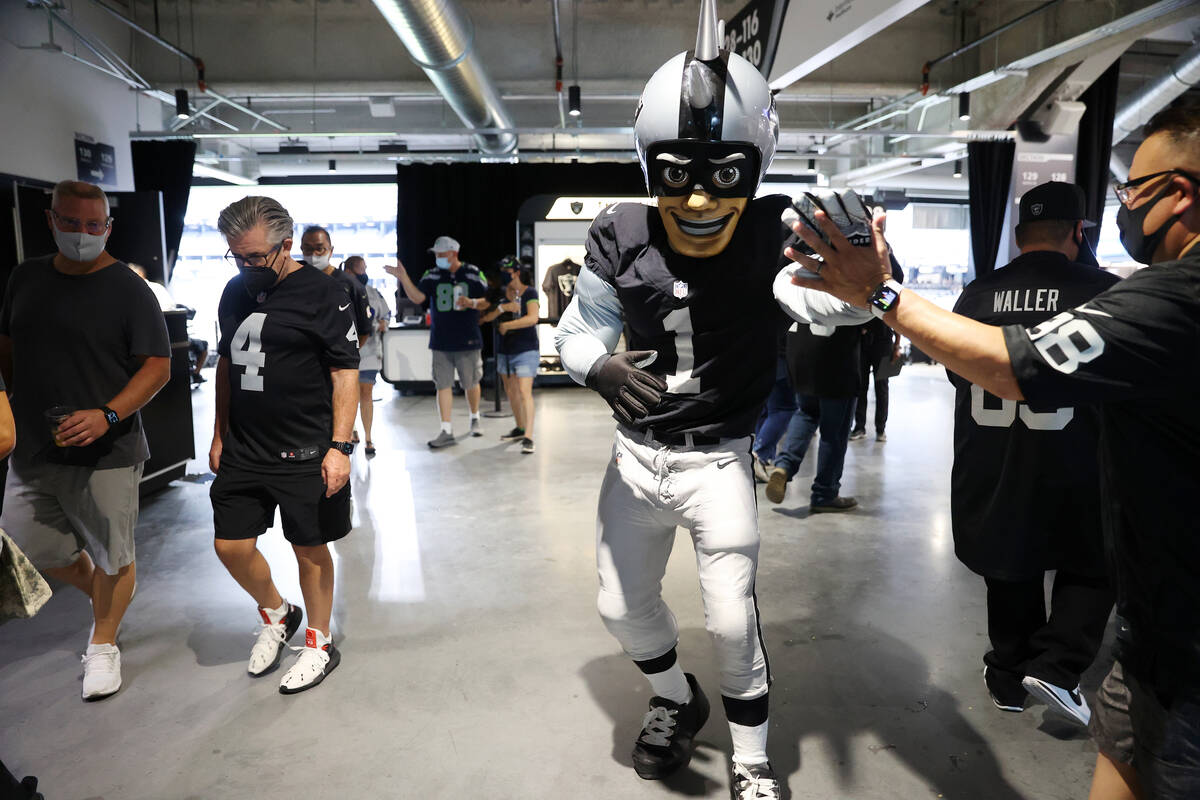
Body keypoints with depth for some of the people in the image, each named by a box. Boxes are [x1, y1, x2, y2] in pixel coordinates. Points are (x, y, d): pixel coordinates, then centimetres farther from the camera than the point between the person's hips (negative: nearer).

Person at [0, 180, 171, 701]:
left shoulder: (128, 290, -8)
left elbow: (158, 366, -12)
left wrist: (108, 415, -23)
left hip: (105, 453, -5)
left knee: (111, 557, 4)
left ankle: (103, 644, 27)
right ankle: (100, 595, 43)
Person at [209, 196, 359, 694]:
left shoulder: (321, 294, -11)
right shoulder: (236, 292, 9)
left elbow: (346, 372, -12)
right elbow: (226, 363, 18)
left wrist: (339, 446, -18)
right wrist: (220, 435, 16)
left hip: (305, 452, -6)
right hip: (243, 450, 6)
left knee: (309, 548, 6)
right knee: (231, 545, 8)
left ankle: (319, 643, 26)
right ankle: (276, 615, 35)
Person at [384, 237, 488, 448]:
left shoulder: (473, 273, 0)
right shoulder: (432, 276, 5)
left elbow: (487, 301, 1)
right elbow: (418, 297, -8)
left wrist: (471, 302, -18)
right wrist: (403, 278, -21)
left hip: (468, 340, -2)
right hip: (441, 342, 2)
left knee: (471, 383, 8)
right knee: (443, 385, 0)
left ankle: (475, 418, 35)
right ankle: (446, 431, 5)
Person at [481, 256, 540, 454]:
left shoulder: (529, 293, -6)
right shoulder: (501, 294, 9)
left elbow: (532, 318, -21)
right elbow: (486, 317, 0)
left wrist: (506, 325, -18)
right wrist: (502, 308, -17)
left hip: (526, 349, -7)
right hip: (505, 349, 7)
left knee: (524, 391, -16)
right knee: (510, 391, 15)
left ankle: (528, 437, -19)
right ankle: (520, 428, 32)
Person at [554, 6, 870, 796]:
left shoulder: (772, 236, -18)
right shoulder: (622, 239, -12)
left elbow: (823, 298, -35)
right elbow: (579, 329, -3)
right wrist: (600, 368, -26)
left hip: (718, 461, -3)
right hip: (636, 455, 3)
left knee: (733, 618, 3)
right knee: (623, 607, 16)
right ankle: (678, 699, 47)